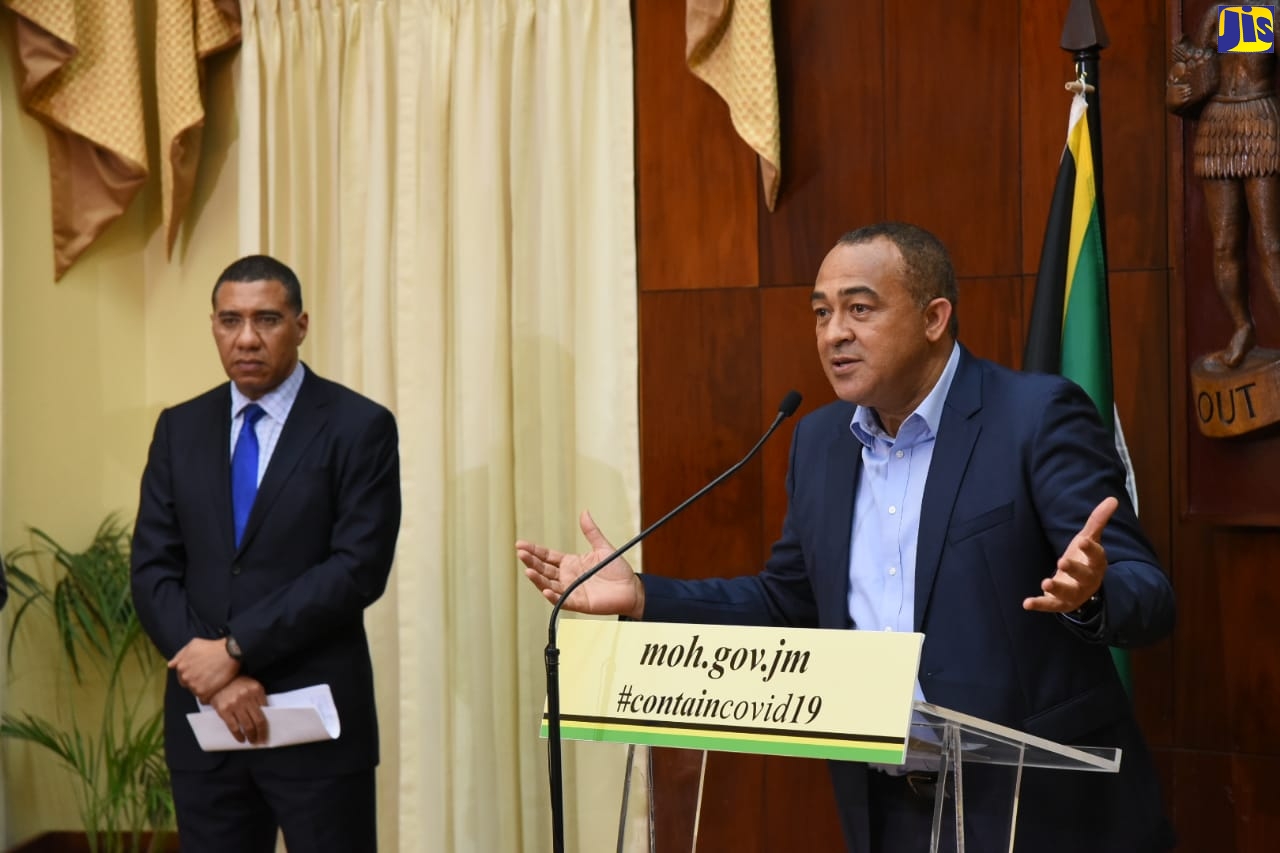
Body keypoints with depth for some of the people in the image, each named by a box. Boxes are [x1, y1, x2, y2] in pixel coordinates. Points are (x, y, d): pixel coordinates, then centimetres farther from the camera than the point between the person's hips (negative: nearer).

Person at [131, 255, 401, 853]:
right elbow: (153, 571, 5)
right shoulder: (179, 428, 9)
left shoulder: (359, 427, -4)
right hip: (202, 717, 4)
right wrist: (215, 675, -10)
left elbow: (358, 569, -13)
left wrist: (235, 649, -14)